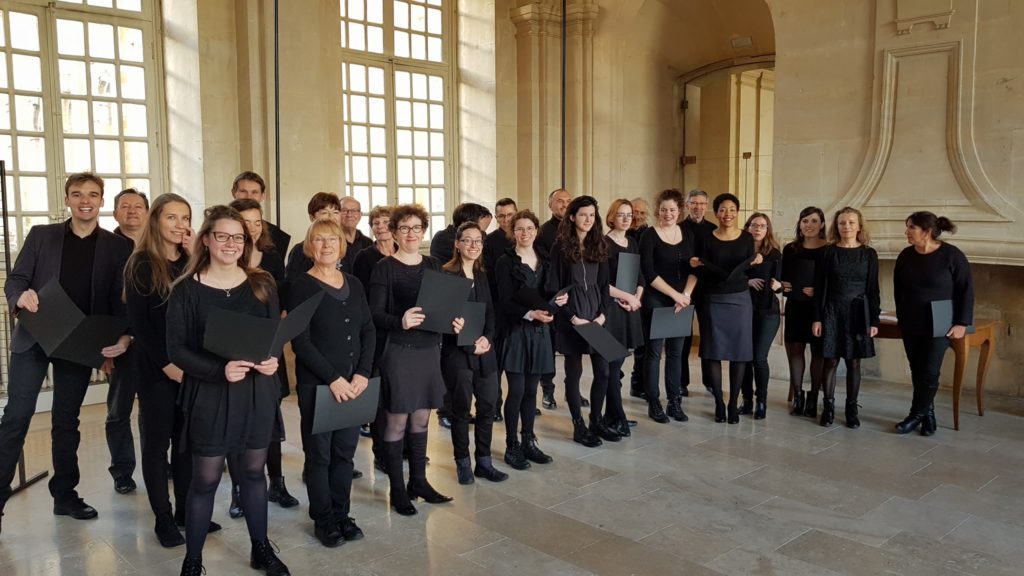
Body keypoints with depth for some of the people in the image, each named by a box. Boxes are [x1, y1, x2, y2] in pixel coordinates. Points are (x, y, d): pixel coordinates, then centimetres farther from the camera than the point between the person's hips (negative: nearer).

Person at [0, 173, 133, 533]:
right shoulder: (41, 235, 5)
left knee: (67, 421, 11)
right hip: (33, 337, 0)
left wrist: (124, 336, -16)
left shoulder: (118, 247, 3)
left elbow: (121, 298, -1)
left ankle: (65, 495, 21)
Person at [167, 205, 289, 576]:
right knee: (205, 479, 5)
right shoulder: (186, 289, -6)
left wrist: (272, 359, -15)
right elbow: (176, 349, -9)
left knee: (254, 471, 15)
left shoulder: (262, 285, 4)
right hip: (210, 393, -3)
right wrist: (220, 370, -24)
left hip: (258, 391, 3)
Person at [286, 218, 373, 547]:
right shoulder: (301, 288, -7)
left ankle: (342, 514, 26)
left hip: (353, 383, 4)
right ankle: (322, 519, 21)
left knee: (345, 450, 12)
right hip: (316, 384, -4)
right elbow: (300, 341, -13)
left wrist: (363, 373, -6)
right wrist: (333, 378, -17)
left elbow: (369, 331, 7)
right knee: (319, 453, 7)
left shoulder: (354, 285, 8)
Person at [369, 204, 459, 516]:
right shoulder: (384, 268, -7)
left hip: (430, 349, 6)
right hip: (398, 351, -5)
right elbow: (375, 315, -12)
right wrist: (401, 321, -30)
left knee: (421, 419, 15)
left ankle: (419, 481, 27)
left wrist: (454, 321, -7)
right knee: (396, 422, 2)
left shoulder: (434, 266, 9)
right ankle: (397, 489, 14)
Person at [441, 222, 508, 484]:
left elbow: (490, 312, 11)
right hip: (457, 352, -5)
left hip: (485, 351, 6)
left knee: (488, 406, 6)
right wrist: (470, 345, -13)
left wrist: (487, 338, -7)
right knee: (461, 409, 3)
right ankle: (463, 463, 17)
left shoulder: (482, 275, 13)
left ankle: (484, 462, 19)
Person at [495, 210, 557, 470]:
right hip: (516, 331, -5)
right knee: (517, 390, -3)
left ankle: (528, 441, 21)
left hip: (540, 331, 5)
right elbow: (504, 303, -11)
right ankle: (512, 446, 8)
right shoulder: (506, 262, -6)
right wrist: (530, 314, -22)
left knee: (531, 390, 10)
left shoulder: (544, 259, 10)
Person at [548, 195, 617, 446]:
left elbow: (604, 284, 11)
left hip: (596, 315, 5)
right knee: (574, 372, 3)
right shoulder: (561, 247, -4)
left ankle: (596, 421, 21)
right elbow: (554, 288, -6)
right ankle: (579, 427, 13)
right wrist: (572, 317, -12)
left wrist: (602, 314, -2)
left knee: (603, 370, 5)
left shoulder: (599, 246, 10)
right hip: (570, 318, -4)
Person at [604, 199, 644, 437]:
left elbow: (640, 276, 15)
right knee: (614, 363, -5)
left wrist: (637, 297, -3)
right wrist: (627, 296, -11)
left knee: (618, 362, 11)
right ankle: (617, 418, 0)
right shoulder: (604, 243, -8)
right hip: (611, 307, -7)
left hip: (630, 307, 7)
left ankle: (611, 415, 19)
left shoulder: (633, 242, 14)